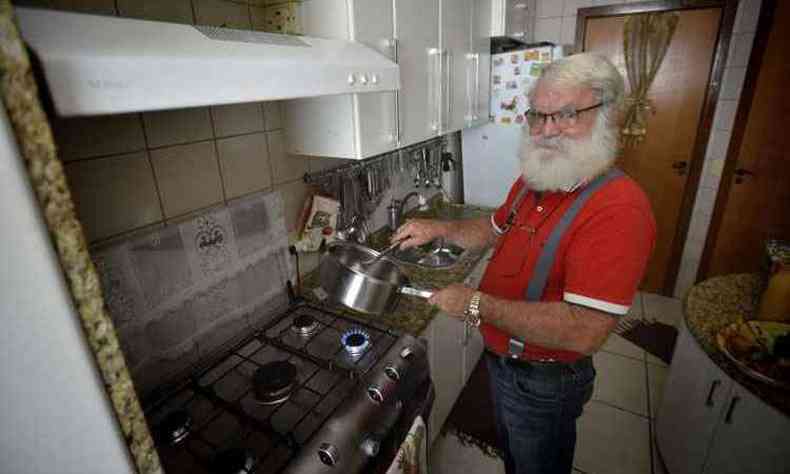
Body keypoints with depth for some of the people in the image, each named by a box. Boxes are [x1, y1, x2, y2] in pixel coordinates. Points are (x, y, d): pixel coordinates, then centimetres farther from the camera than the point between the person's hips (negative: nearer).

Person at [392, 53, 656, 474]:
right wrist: (438, 228, -3)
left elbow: (584, 332, -36)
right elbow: (495, 229, 14)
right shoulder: (531, 180, -2)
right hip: (501, 357, 8)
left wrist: (477, 305, -30)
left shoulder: (619, 209, -31)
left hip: (543, 383, -7)